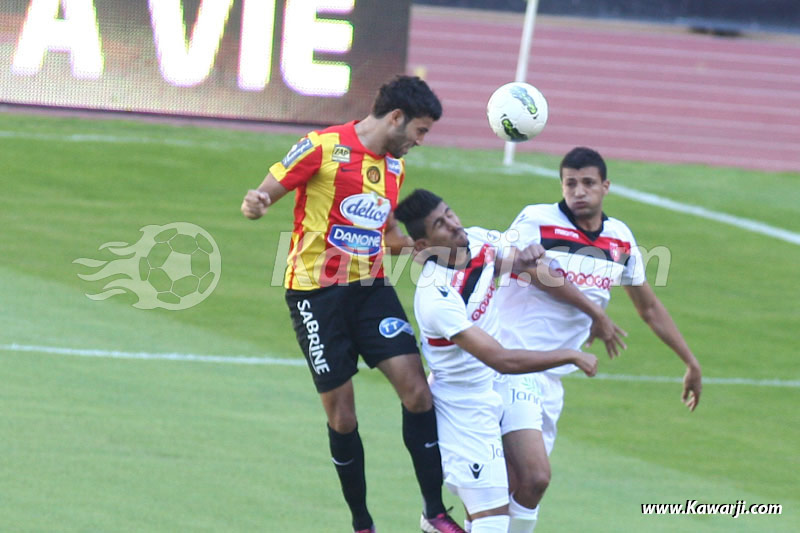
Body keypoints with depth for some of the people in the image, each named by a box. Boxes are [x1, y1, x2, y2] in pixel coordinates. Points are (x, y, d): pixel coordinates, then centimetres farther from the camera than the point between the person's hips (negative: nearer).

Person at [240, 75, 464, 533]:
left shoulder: (395, 165, 13)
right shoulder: (324, 148, -9)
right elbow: (266, 194, -8)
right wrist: (255, 205, -30)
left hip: (371, 288, 6)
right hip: (316, 292, -5)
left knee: (416, 387, -10)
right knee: (341, 414, -1)